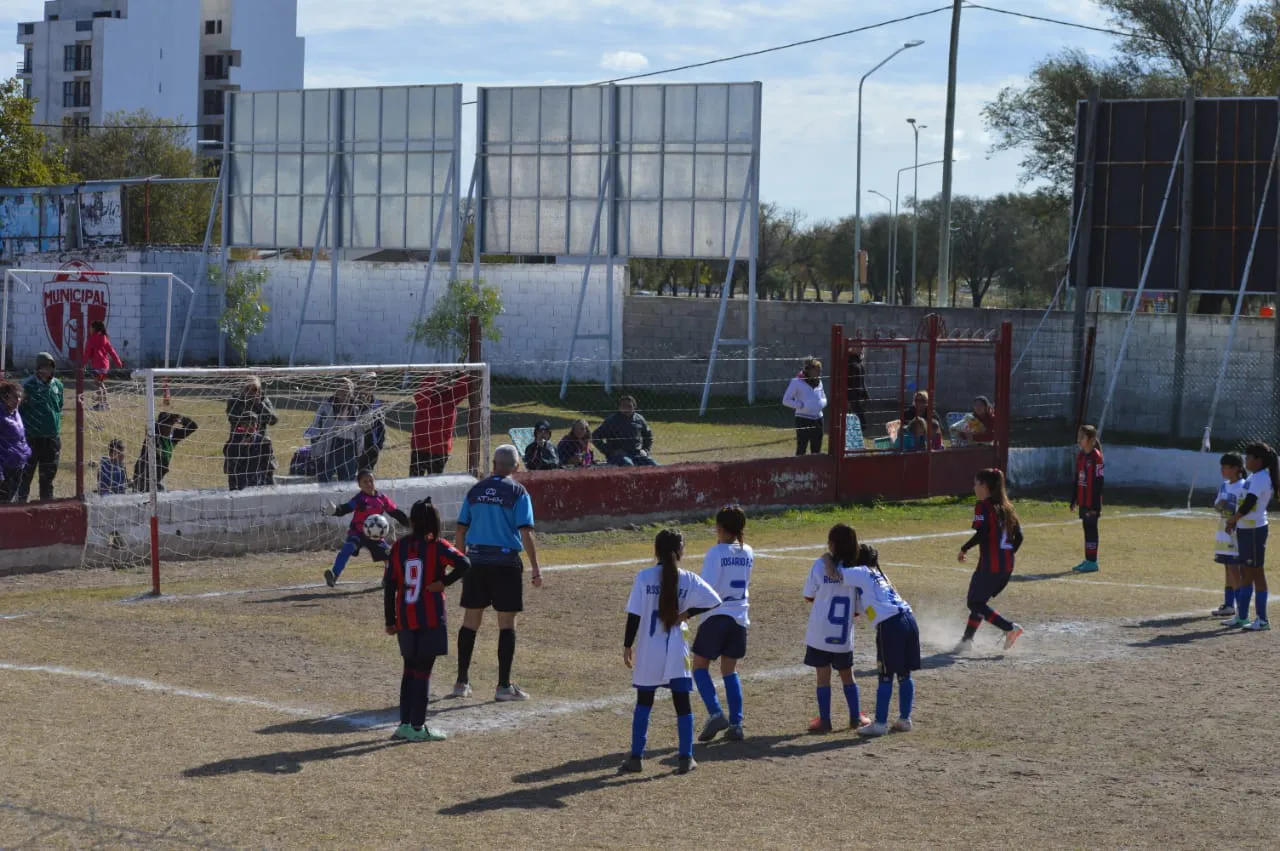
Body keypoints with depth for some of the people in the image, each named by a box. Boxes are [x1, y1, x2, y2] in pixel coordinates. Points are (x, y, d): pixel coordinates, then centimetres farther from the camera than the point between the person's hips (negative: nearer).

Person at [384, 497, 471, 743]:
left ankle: (405, 724, 17)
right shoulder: (437, 546, -8)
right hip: (430, 619, -4)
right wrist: (444, 582, -10)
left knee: (410, 670, 15)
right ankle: (418, 727, 0)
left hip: (405, 620, 4)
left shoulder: (399, 547, 3)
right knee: (423, 672, -1)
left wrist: (390, 621, 11)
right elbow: (464, 564, -24)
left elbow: (389, 586, 4)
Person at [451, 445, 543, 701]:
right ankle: (504, 685, 3)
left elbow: (461, 529, 9)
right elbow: (526, 533, -12)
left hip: (476, 561, 4)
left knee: (471, 620, 12)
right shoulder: (517, 492, -6)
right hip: (506, 561, -4)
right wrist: (535, 568, -9)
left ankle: (462, 682, 16)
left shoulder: (476, 490, 8)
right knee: (507, 623, 3)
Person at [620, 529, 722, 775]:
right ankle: (685, 758, 9)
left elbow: (634, 615, -8)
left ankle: (636, 757, 12)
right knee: (683, 704, 9)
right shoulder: (688, 579, -4)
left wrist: (627, 645, 0)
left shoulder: (644, 577, -8)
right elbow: (713, 601, -4)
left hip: (648, 652, 0)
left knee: (643, 704, 13)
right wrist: (688, 612, 3)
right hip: (676, 652, 0)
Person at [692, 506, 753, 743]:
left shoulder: (715, 553, -14)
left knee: (700, 667, 8)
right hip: (740, 618, 6)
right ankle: (735, 724, 5)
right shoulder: (748, 553, 4)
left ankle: (715, 713, -10)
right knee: (730, 671, 14)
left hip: (716, 617, -5)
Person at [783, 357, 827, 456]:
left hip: (818, 418, 6)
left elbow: (823, 398, 25)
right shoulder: (797, 382, -8)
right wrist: (801, 405, -16)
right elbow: (786, 400, -9)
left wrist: (822, 403, 1)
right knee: (801, 449, -5)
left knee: (816, 450, 10)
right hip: (803, 419, -6)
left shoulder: (818, 382, 10)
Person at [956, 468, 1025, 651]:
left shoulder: (983, 506, -9)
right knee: (980, 601, 19)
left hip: (989, 565, -8)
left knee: (975, 603, 1)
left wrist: (964, 549, -9)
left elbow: (982, 533, -20)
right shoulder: (1006, 506, 14)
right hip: (1007, 566, 8)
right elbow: (1019, 535, 12)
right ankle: (967, 639, 20)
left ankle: (1010, 627, -12)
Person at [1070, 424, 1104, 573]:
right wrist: (1074, 499, 16)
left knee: (1091, 529, -3)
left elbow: (1098, 482, -15)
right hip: (1083, 501, 7)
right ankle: (1088, 560, 17)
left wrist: (1095, 505, -18)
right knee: (1087, 529, 11)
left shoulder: (1096, 457, -13)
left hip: (1092, 503, -7)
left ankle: (1092, 562, 1)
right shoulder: (1080, 456, 11)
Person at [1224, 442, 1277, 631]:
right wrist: (1235, 520, 6)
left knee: (1256, 573, -5)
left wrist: (1233, 519, -11)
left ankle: (1262, 620, -1)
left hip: (1254, 530, -10)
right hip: (1246, 529, 10)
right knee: (1245, 573, 14)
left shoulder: (1260, 479, -17)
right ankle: (1242, 616, 21)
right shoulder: (1254, 477, 14)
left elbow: (1248, 504, -24)